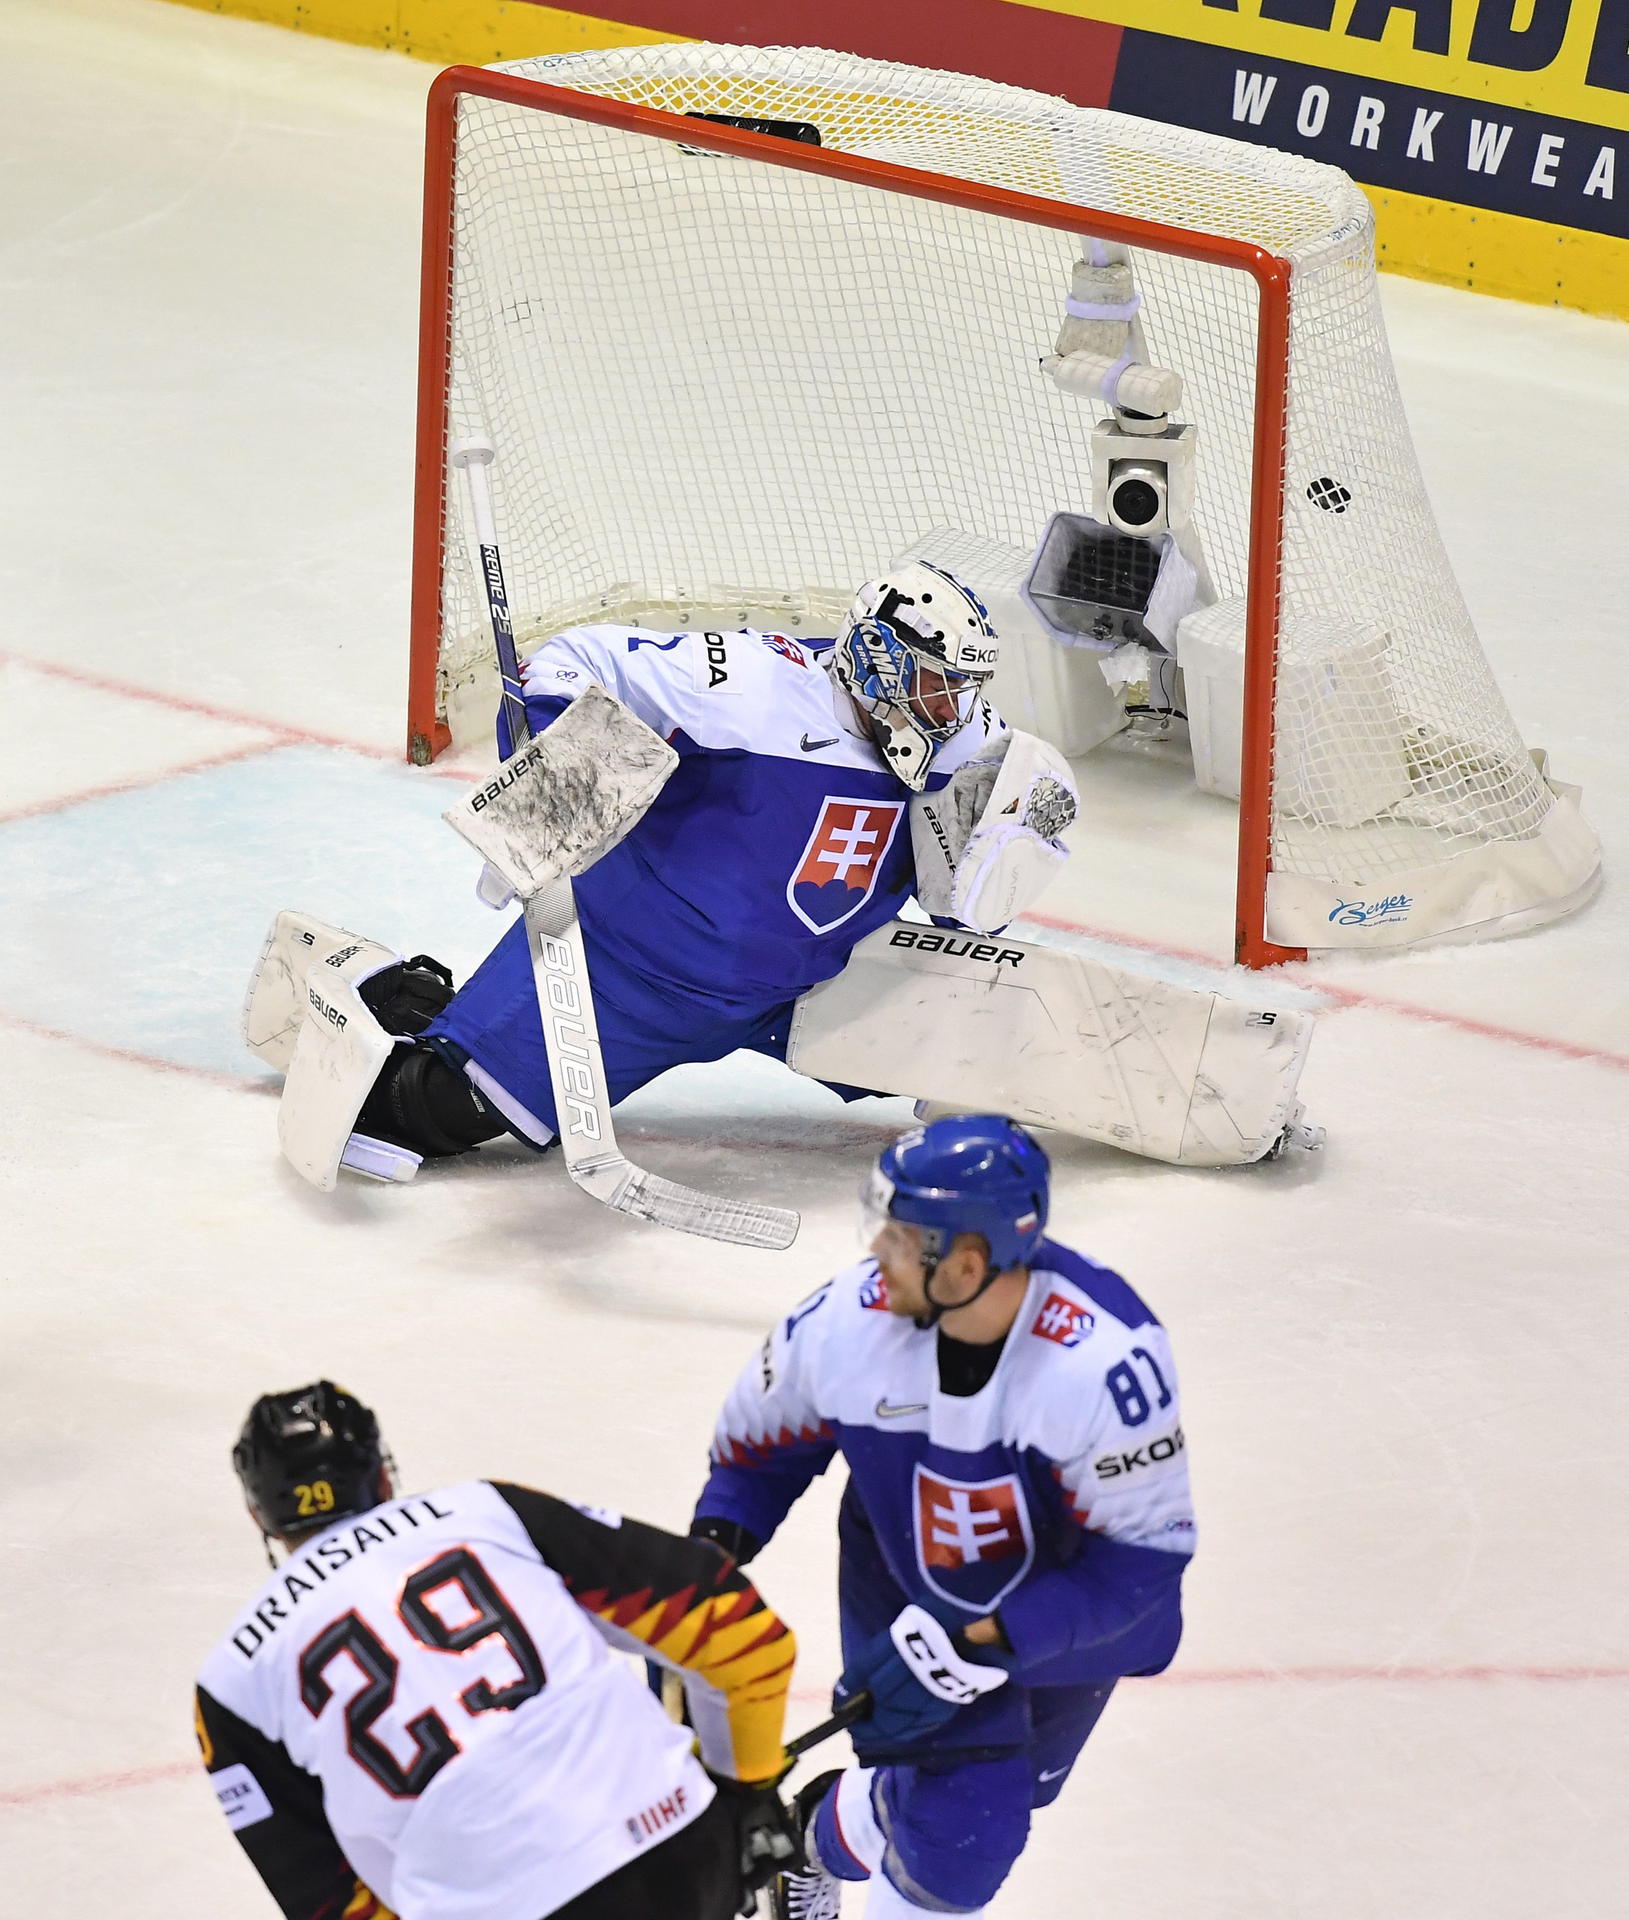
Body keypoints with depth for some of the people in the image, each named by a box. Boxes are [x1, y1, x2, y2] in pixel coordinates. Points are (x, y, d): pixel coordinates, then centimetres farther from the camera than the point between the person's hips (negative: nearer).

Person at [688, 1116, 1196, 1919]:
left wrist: (983, 1648, -35)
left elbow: (1143, 1555, -29)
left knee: (1003, 1794, 22)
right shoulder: (847, 1320, -27)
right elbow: (758, 1445, -6)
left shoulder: (1104, 1362, -37)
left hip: (1067, 1605, 0)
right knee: (958, 1840, -14)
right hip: (908, 1597, 0)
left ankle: (830, 1835, 54)